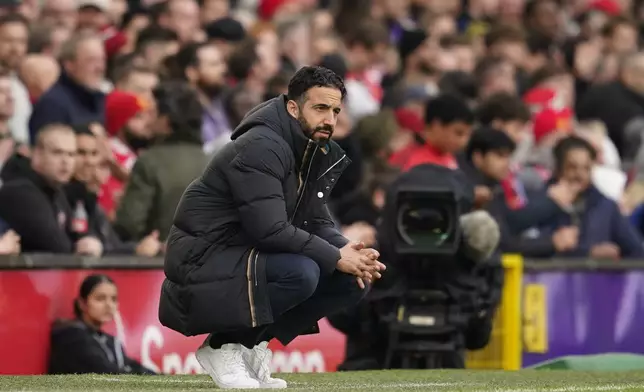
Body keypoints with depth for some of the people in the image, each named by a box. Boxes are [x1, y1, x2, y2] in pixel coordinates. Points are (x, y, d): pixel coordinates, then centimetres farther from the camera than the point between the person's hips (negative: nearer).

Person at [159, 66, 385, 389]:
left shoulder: (315, 153, 8)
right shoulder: (261, 148, -21)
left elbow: (316, 222, 11)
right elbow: (270, 229, -29)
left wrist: (349, 252, -10)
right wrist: (336, 257, -22)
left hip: (251, 259, 9)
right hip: (203, 262, -9)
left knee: (353, 282, -1)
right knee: (301, 272, -33)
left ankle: (251, 342, 5)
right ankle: (224, 346, -11)